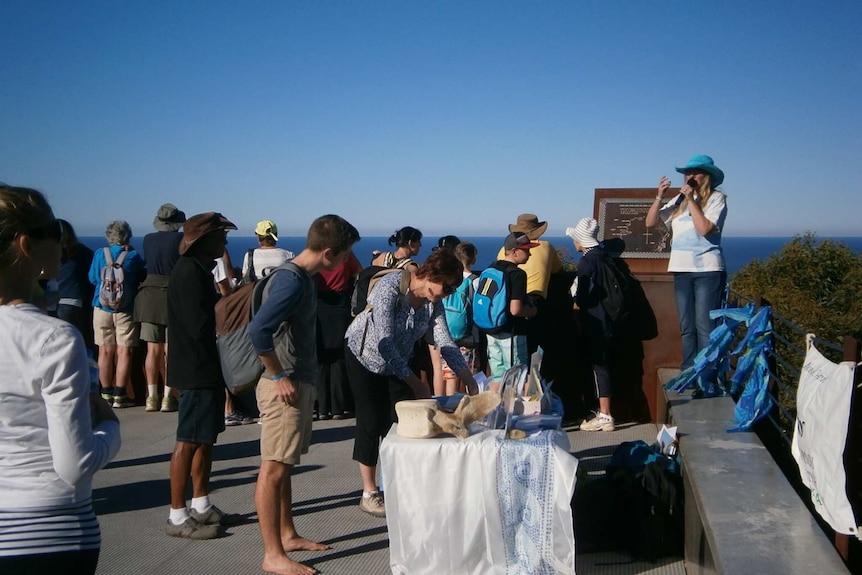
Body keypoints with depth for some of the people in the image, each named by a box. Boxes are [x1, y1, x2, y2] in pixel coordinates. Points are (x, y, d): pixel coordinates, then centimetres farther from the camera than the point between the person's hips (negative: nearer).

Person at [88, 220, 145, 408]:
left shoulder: (100, 254, 2)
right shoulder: (133, 256, -3)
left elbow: (92, 278, 12)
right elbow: (143, 277, 10)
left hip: (102, 307, 2)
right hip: (126, 308, -2)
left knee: (105, 351, 7)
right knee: (124, 351, 0)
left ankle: (106, 393, 12)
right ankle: (120, 394, -1)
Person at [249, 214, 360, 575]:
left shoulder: (302, 277, 9)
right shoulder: (292, 281, -21)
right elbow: (258, 330, -30)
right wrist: (279, 376, -21)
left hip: (300, 382, 10)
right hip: (286, 386, -10)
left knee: (284, 465, 18)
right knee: (274, 468, -2)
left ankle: (287, 535, 31)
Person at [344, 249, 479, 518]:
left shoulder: (433, 302, -11)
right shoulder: (390, 288, -32)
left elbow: (445, 342, -12)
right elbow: (384, 343, -35)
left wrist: (469, 380, -20)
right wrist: (415, 382, -35)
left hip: (398, 360, 6)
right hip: (365, 356, -6)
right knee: (373, 421, -6)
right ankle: (369, 493, 5)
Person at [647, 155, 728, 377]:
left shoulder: (717, 198, -1)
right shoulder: (679, 200, 12)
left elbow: (705, 228, -16)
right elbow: (650, 222, 9)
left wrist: (691, 200, -11)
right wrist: (660, 196, -4)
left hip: (708, 269, -5)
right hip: (682, 270, 5)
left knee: (705, 325, -9)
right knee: (686, 326, 8)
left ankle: (708, 374, -7)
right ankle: (688, 373, 14)